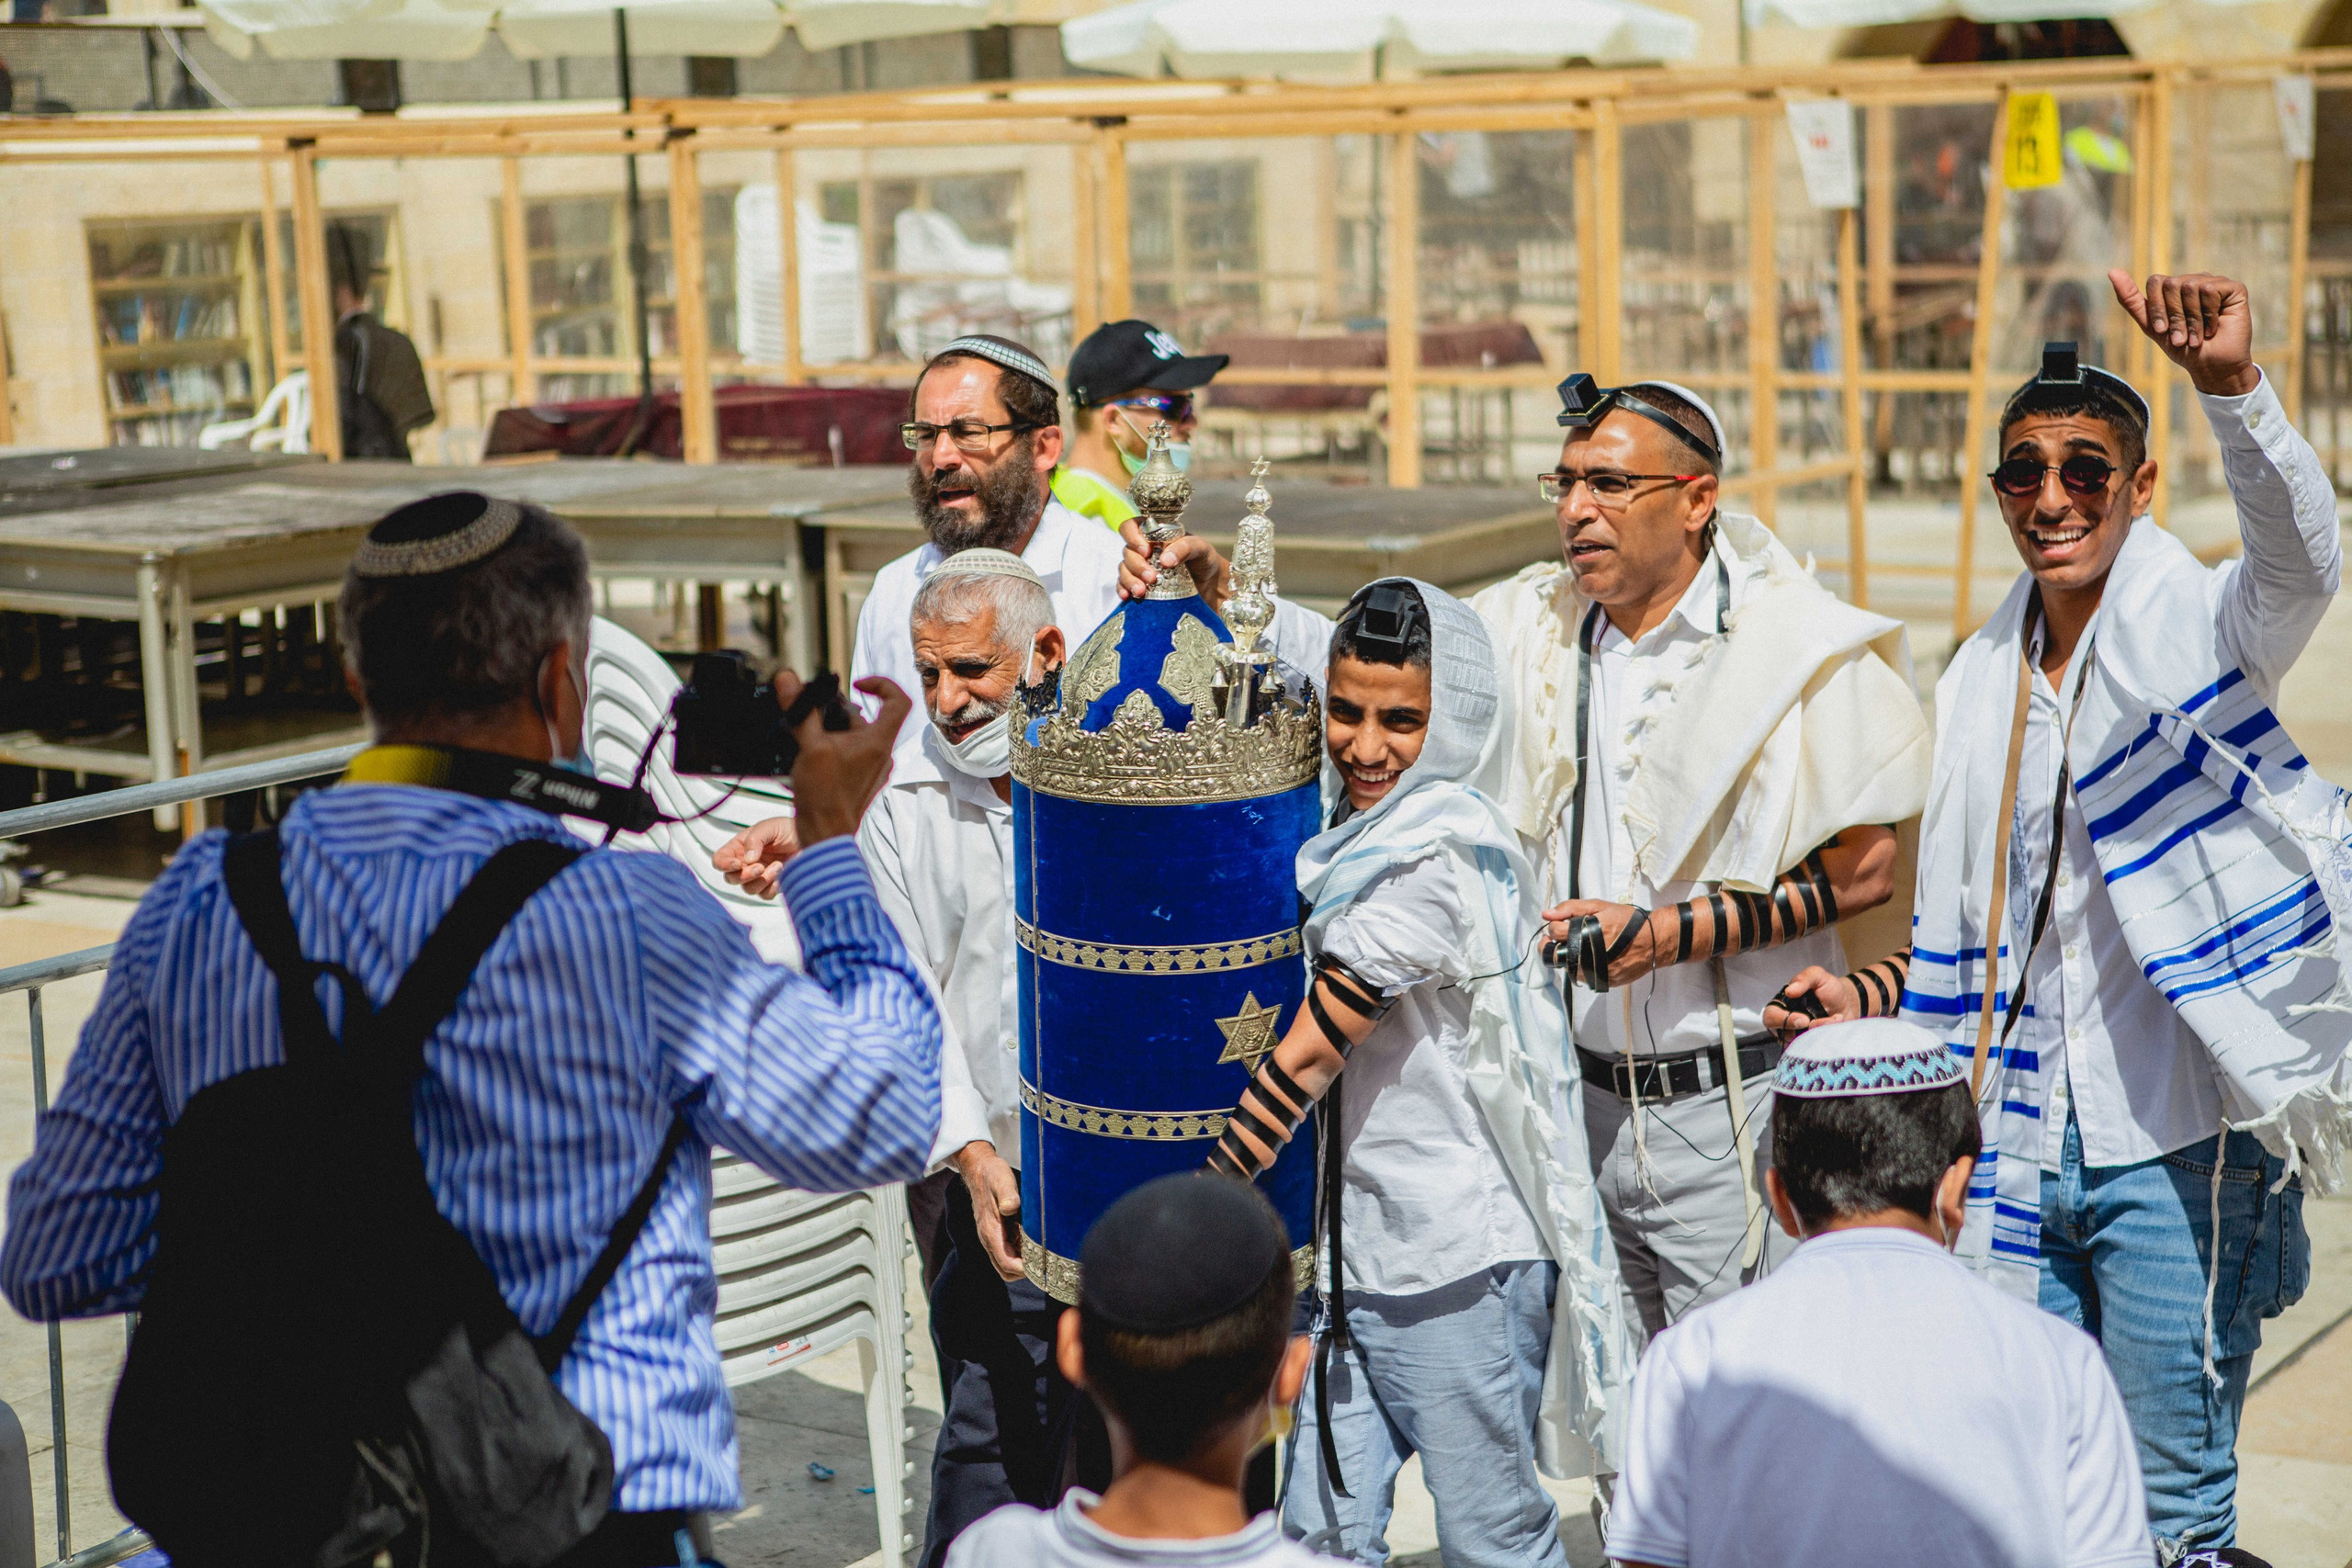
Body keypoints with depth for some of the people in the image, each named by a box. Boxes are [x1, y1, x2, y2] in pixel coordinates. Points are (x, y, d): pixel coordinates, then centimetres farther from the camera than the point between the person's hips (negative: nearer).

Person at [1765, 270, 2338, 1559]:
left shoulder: (2200, 630, -6)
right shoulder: (1976, 682, 11)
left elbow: (2301, 557, -31)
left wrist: (2235, 388, -46)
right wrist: (1870, 1000, 5)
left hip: (2178, 1156, -5)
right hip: (2022, 1155, 6)